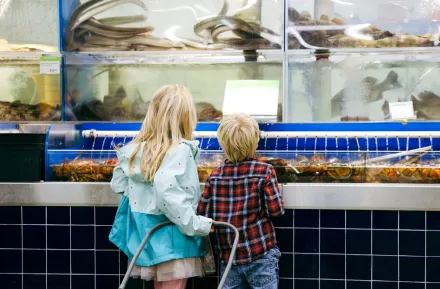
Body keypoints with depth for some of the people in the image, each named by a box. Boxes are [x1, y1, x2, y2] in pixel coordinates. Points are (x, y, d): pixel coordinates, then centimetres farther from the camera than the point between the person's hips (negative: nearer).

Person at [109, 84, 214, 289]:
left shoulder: (137, 147, 4)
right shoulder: (179, 149, -19)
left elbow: (118, 184, 10)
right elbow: (166, 192, -31)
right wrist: (197, 225, -24)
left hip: (147, 232, 7)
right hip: (172, 235, -7)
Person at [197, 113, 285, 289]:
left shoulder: (215, 176, -1)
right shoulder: (265, 171, -8)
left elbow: (202, 214, -2)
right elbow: (276, 209, -11)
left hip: (228, 256, 3)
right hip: (261, 256, -3)